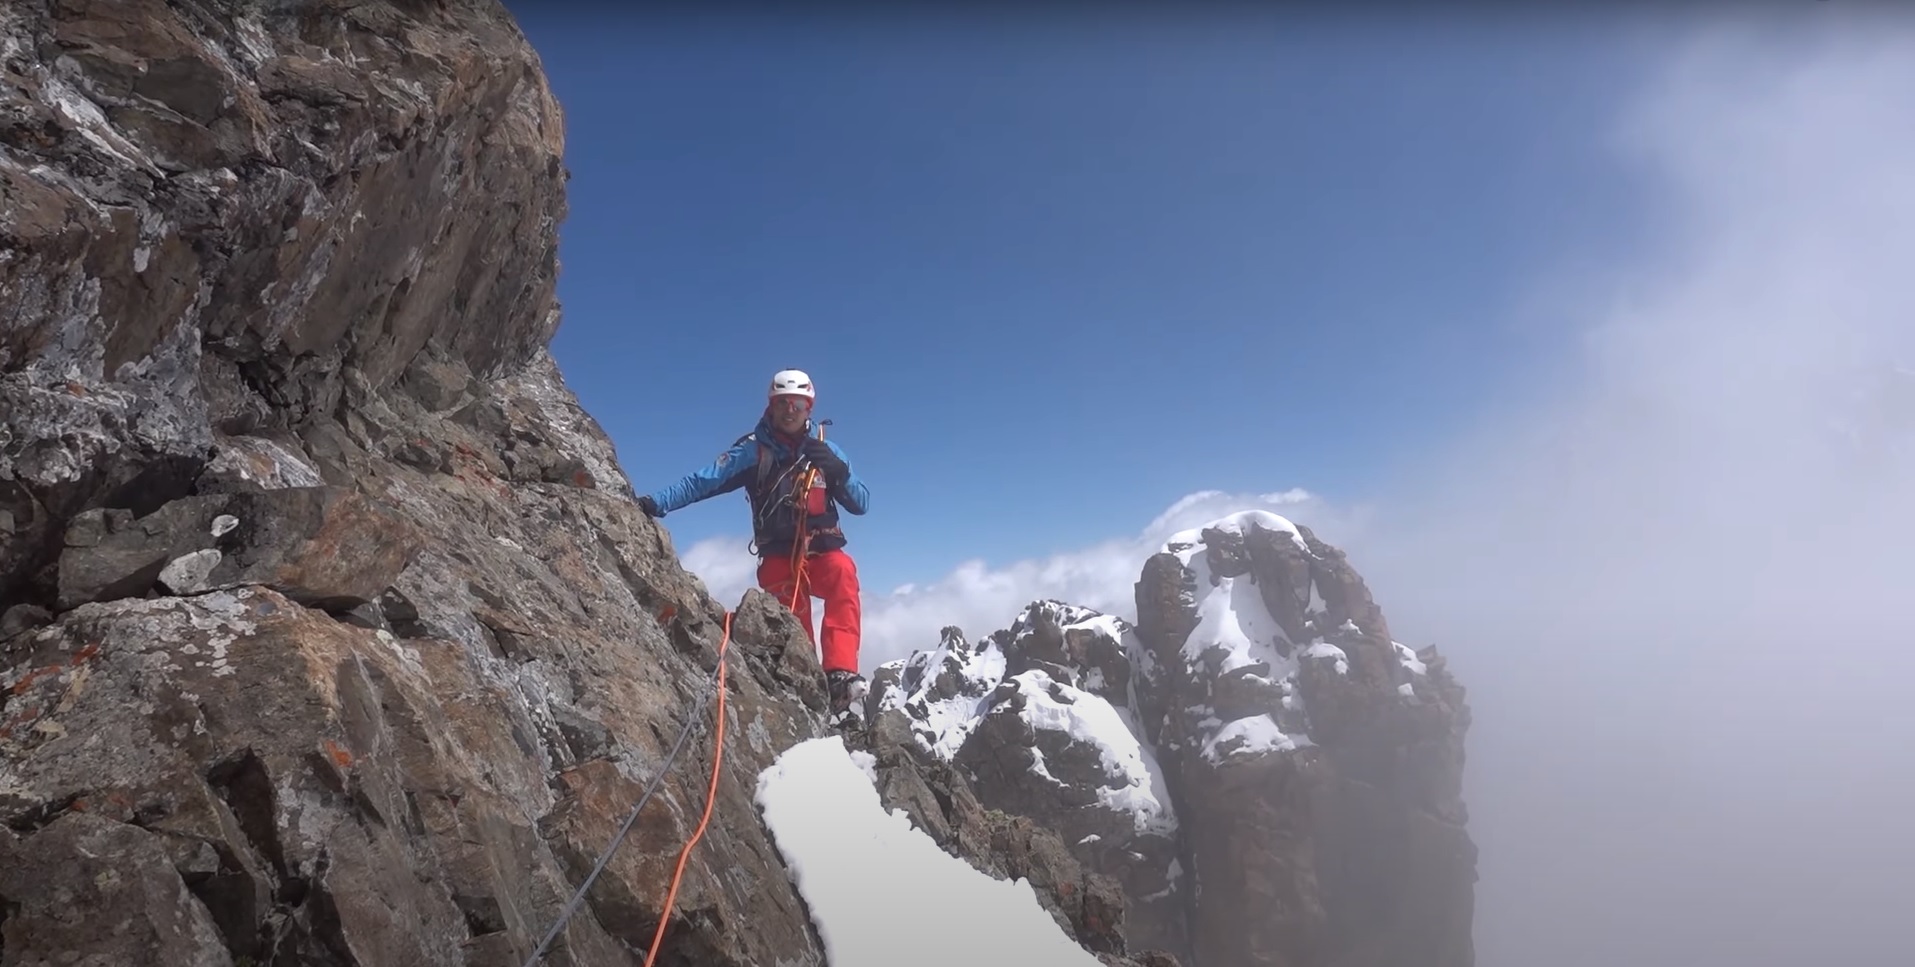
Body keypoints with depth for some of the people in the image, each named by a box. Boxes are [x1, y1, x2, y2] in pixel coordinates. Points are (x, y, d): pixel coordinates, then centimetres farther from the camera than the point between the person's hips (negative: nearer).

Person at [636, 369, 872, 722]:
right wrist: (656, 502, -23)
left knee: (843, 573, -30)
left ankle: (840, 675, -38)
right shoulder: (752, 450, 2)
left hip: (823, 551, 0)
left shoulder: (825, 451, 9)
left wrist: (838, 473, -14)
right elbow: (701, 481, -8)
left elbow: (861, 504, 5)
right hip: (779, 557, 0)